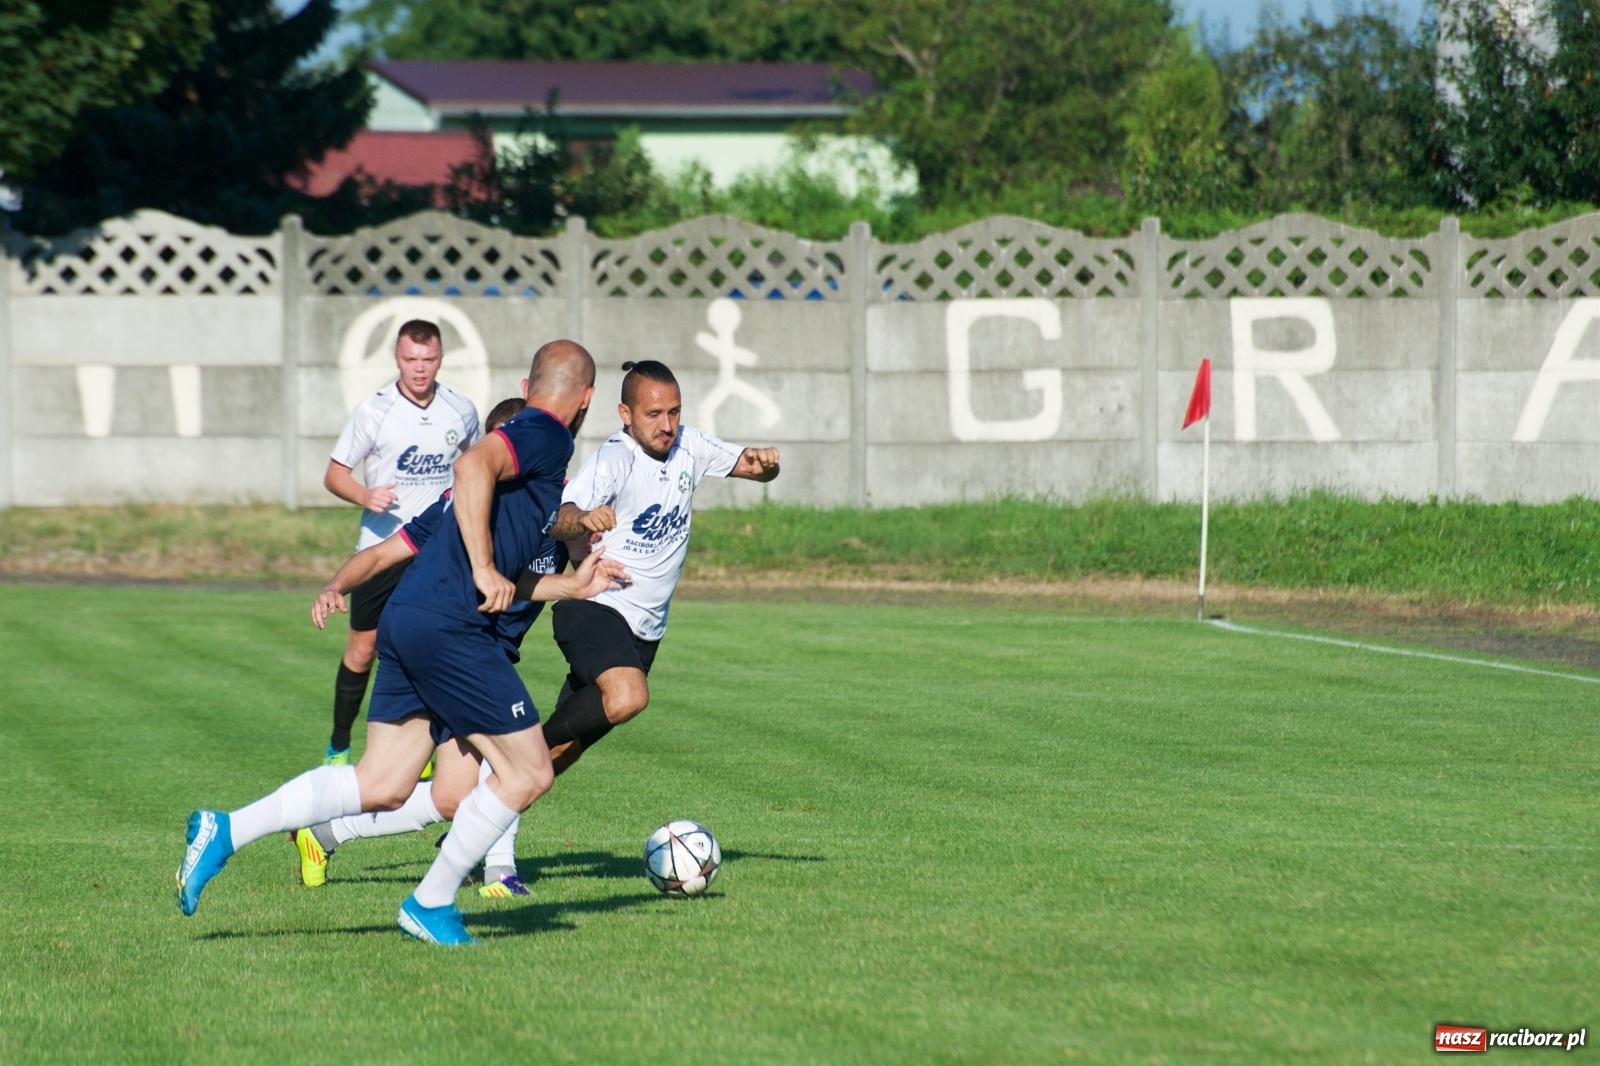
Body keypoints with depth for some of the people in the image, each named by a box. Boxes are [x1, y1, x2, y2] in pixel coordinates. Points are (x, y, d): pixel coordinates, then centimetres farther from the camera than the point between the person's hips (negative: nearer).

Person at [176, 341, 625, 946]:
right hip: (447, 626, -10)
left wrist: (572, 587, 34)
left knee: (380, 787, 7)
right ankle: (432, 905, 5)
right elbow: (472, 465, -25)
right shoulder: (545, 438, -3)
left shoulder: (527, 439, 26)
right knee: (529, 773, -1)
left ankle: (224, 831, 1)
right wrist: (485, 571, -24)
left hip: (408, 621, 10)